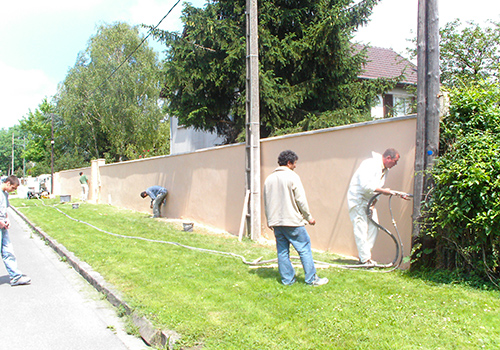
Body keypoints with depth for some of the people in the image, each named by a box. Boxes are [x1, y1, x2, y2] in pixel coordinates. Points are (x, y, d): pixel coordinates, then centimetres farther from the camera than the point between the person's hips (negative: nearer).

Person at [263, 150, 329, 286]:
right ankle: (312, 279, 6)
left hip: (276, 222, 6)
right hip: (292, 221, -6)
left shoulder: (269, 179, 12)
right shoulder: (292, 176, -9)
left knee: (282, 251, 10)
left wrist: (270, 221, 23)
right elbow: (301, 200, -10)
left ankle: (287, 279, 15)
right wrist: (309, 217, 0)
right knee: (304, 249, 2)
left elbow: (266, 202, 16)